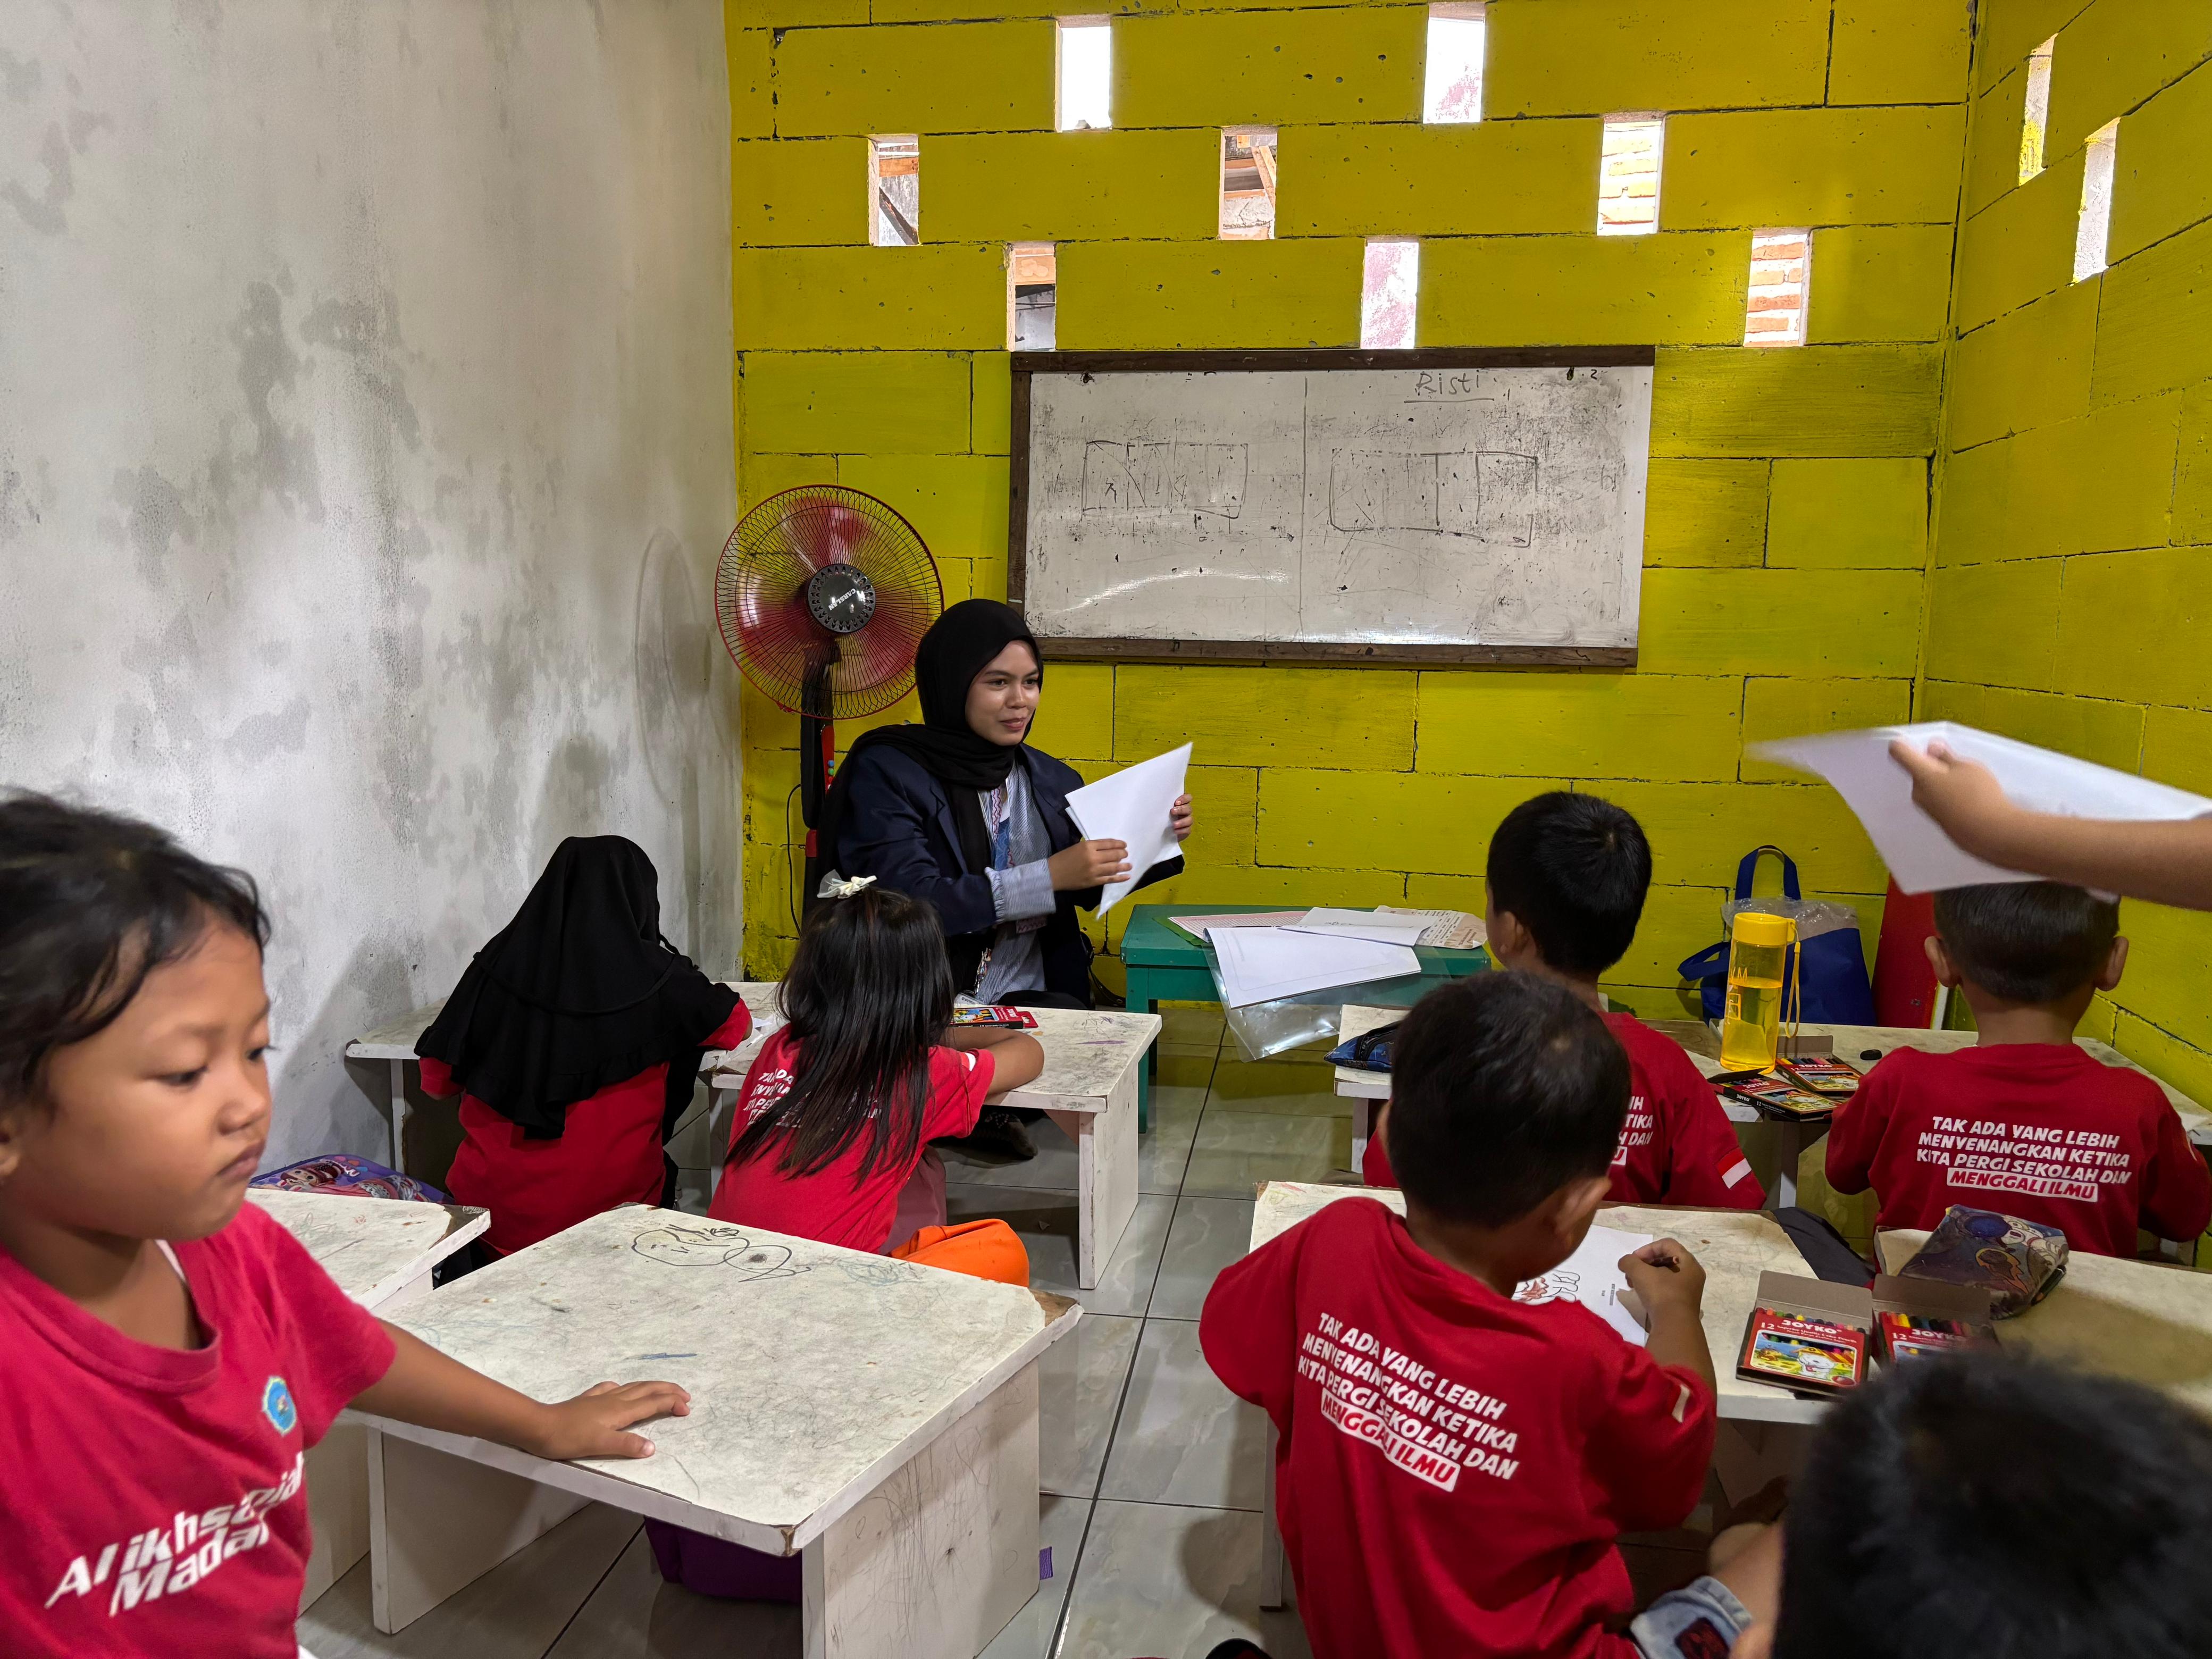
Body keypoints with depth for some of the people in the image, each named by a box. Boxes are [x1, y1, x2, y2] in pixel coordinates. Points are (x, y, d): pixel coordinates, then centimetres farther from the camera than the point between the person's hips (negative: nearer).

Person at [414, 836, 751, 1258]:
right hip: (606, 1202, -2)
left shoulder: (498, 965, -5)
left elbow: (438, 1081, 3)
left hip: (494, 1206, 2)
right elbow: (735, 1024, 8)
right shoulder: (657, 981, -10)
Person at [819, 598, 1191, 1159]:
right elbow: (909, 900, -21)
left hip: (1032, 1000, 6)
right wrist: (1049, 877, -26)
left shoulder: (1050, 781, 9)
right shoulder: (886, 773, -7)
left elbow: (1094, 891, 20)